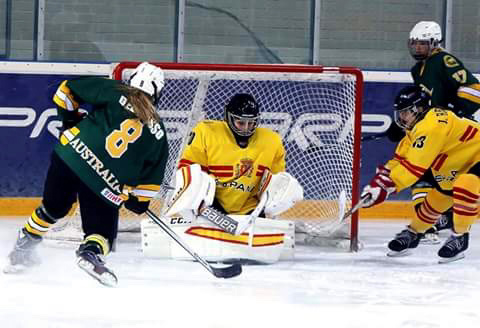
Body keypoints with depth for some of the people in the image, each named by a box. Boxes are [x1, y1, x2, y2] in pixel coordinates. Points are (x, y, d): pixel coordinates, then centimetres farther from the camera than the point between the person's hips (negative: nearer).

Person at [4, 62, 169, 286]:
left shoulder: (113, 91, 8)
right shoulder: (157, 132, 11)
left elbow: (66, 91, 8)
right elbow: (152, 175, 11)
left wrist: (70, 119, 22)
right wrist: (138, 200, 22)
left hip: (72, 154, 2)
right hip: (106, 187, -2)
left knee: (53, 207, 25)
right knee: (102, 228, 12)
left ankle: (22, 250, 34)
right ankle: (92, 251, -20)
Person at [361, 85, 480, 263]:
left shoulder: (432, 125, -31)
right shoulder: (416, 128, 2)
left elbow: (413, 166, -33)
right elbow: (400, 158, 8)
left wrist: (385, 186, -30)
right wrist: (380, 179, -5)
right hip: (458, 164, 10)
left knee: (465, 188, -33)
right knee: (436, 199, 14)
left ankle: (460, 237, -16)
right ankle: (413, 233, 34)